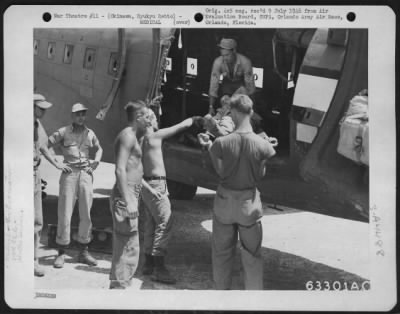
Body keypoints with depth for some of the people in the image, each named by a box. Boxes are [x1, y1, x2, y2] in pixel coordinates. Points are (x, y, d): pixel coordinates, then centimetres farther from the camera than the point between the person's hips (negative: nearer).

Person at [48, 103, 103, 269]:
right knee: (65, 213, -5)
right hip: (69, 174, -4)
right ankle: (61, 253, 3)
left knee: (86, 214, 4)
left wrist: (96, 162, 11)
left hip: (86, 174, 4)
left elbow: (99, 149, 28)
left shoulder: (89, 133, 11)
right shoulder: (63, 132, -1)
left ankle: (83, 252, 15)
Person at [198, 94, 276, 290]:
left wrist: (210, 148, 1)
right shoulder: (262, 145, -15)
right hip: (249, 202, 0)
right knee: (252, 255, 12)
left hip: (225, 200, 1)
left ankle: (221, 289, 28)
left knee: (222, 252, 17)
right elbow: (260, 175, -6)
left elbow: (221, 172, -8)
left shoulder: (221, 143, -15)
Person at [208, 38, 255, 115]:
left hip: (241, 84, -1)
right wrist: (211, 107, -24)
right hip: (227, 84, 2)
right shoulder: (218, 62, -27)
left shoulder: (245, 62, -32)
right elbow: (214, 85, -23)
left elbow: (250, 85, -24)